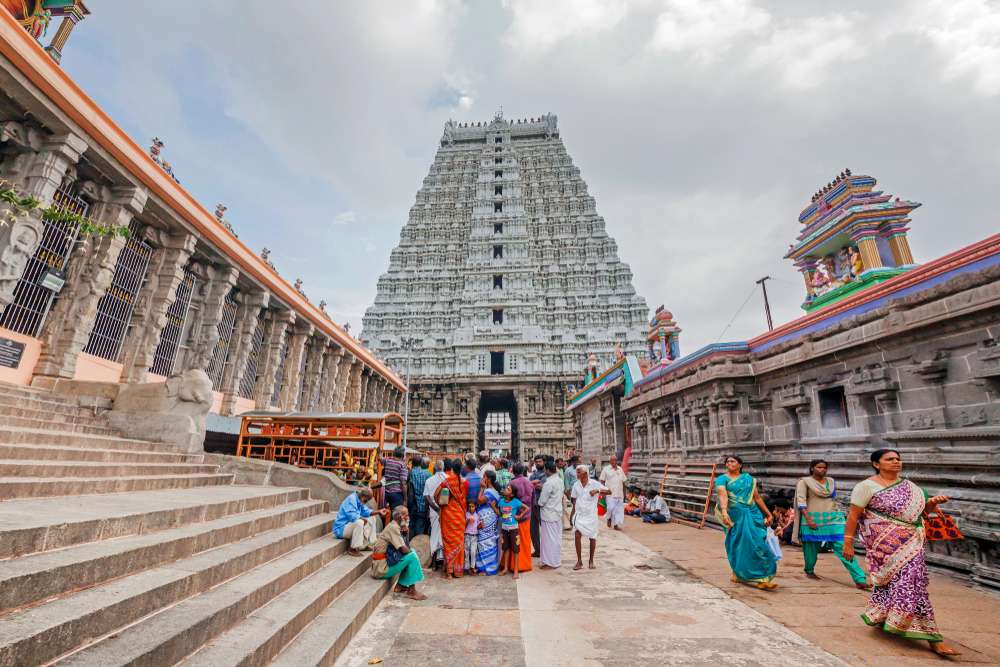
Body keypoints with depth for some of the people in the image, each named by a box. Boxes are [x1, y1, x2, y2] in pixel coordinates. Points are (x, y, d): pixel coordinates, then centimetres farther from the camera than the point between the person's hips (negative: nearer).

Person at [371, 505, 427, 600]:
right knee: (412, 557, -15)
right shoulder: (393, 527, -18)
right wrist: (411, 551, -1)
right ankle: (411, 591, -7)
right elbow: (404, 549, -23)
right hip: (382, 568, -9)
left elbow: (406, 549, 9)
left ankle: (400, 585, 12)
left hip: (386, 562, 9)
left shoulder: (396, 526, 11)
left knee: (412, 552, 10)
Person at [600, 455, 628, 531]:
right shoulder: (606, 469, -2)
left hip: (619, 493, 4)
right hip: (610, 493, -4)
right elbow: (602, 481, -1)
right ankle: (609, 518, 16)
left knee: (619, 509, 4)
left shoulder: (620, 469, 11)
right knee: (611, 507, -12)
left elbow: (623, 481, 15)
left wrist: (624, 493, 12)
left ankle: (616, 524, 15)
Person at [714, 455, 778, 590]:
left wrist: (768, 513, 16)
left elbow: (757, 497, 16)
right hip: (735, 516, -3)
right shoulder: (722, 479, -3)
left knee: (755, 543, -3)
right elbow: (723, 496, -20)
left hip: (752, 515, 3)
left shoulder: (748, 478, 11)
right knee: (739, 545, 2)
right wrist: (724, 512, -35)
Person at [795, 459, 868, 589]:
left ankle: (860, 580, -7)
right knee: (812, 548, 8)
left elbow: (834, 499, 22)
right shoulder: (804, 481, -5)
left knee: (843, 548, -7)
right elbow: (800, 501, -11)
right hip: (813, 519, -4)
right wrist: (808, 519, -19)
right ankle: (809, 571, 29)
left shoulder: (831, 481, 11)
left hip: (833, 518, 4)